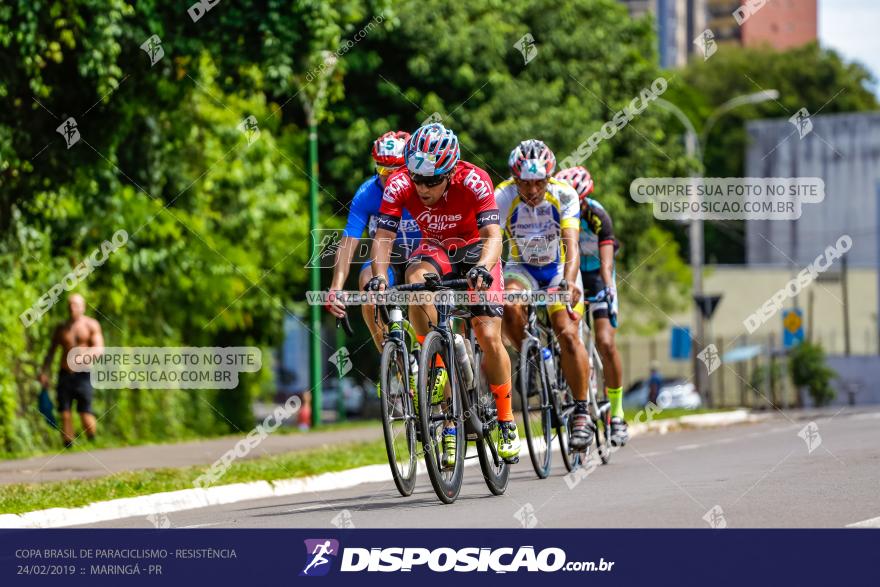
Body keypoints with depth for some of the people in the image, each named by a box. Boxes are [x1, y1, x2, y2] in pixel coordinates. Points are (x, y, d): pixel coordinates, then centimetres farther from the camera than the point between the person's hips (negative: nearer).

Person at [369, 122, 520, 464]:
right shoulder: (399, 185, -25)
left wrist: (483, 268, -57)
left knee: (489, 337, -14)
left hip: (474, 249, -2)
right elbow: (383, 237, -26)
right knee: (415, 281, -34)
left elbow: (493, 235, -38)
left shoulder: (473, 180, -31)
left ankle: (506, 422, 4)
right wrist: (379, 276, -45)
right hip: (435, 248, 2)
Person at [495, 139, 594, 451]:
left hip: (559, 268, -1)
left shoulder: (564, 195, -24)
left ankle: (581, 412, -8)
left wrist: (569, 282, -51)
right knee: (509, 306, -33)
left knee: (567, 334, -20)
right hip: (522, 266, 1)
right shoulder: (503, 197, -23)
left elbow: (571, 244, -33)